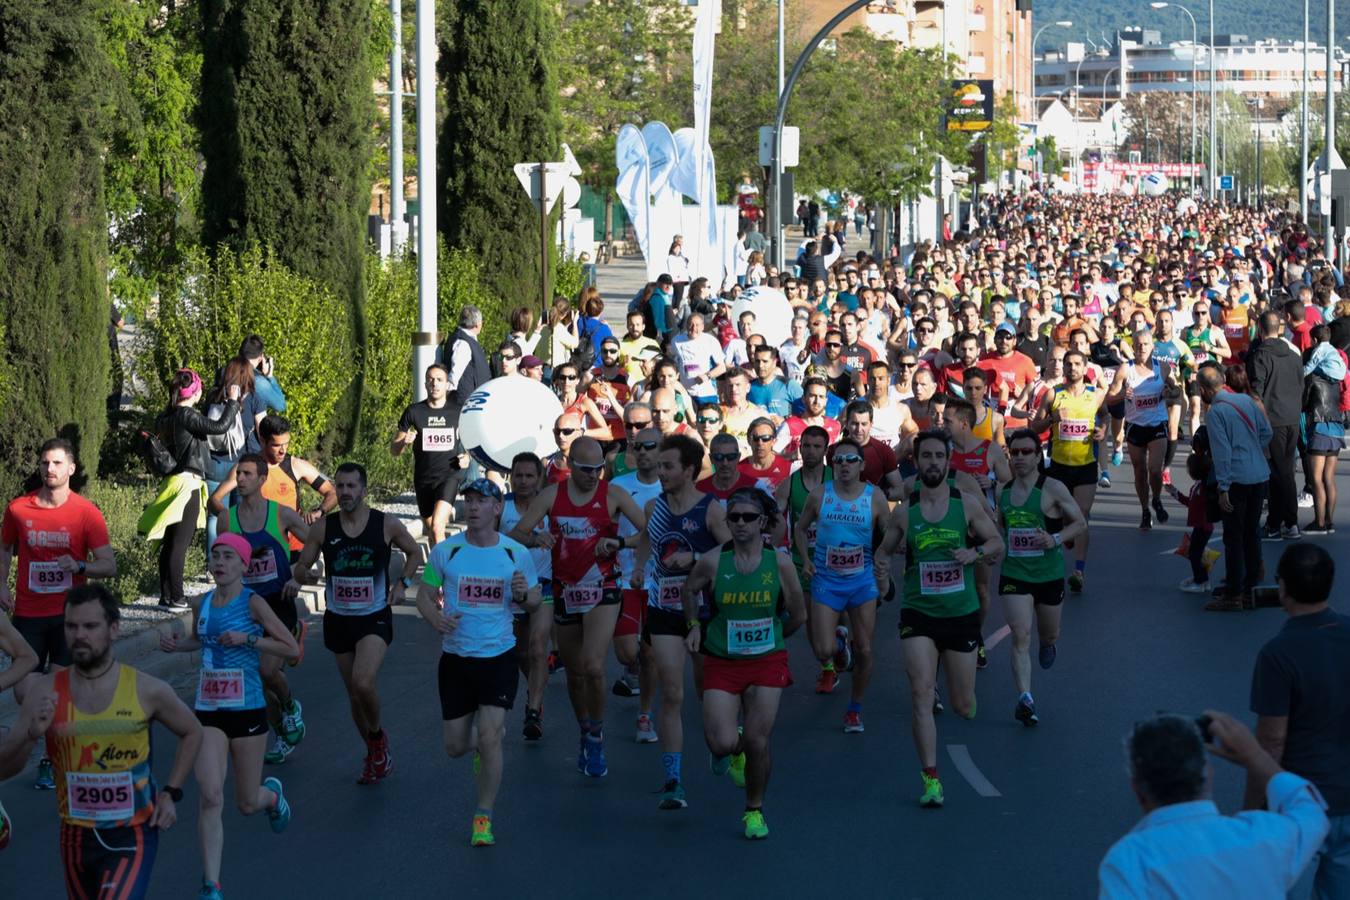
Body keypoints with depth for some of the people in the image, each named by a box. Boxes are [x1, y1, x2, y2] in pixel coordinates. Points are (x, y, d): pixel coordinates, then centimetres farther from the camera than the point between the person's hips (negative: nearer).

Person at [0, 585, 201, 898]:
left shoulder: (147, 691, -9)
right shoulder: (46, 692, -7)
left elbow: (191, 733, 10)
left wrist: (171, 793, 1)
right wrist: (32, 735, -26)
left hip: (132, 836, -3)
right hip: (76, 837, 3)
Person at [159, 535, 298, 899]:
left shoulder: (253, 603, -10)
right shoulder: (203, 604, 4)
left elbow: (292, 648, -10)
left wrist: (247, 639, -20)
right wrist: (174, 644, 3)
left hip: (248, 711, -3)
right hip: (208, 711, 3)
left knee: (247, 804, 10)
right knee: (210, 797, -15)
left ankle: (272, 793, 50)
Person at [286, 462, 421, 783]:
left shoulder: (387, 525, -7)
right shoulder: (323, 528, -3)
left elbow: (415, 552, 11)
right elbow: (303, 566, 5)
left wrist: (403, 582, -3)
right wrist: (298, 578, -17)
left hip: (375, 619, -3)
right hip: (338, 620, 3)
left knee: (363, 683, -25)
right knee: (354, 695, 10)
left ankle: (377, 736, 3)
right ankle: (375, 755, 31)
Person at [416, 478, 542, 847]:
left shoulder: (516, 553, -2)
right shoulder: (445, 551, -3)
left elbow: (534, 601, 9)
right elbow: (425, 596, 5)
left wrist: (524, 595, -15)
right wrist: (436, 618, -17)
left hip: (499, 657, -2)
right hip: (455, 658, 2)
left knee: (489, 737, -14)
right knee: (455, 746, 7)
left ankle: (483, 818, 2)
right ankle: (479, 746, 46)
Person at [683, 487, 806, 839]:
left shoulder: (780, 564, -8)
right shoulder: (713, 562, -9)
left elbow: (798, 615, 5)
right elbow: (688, 590, 13)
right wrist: (694, 626, 6)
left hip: (767, 662, 0)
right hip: (721, 664, 0)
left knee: (757, 742, -6)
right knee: (722, 743, -12)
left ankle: (754, 810, 18)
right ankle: (731, 753, 28)